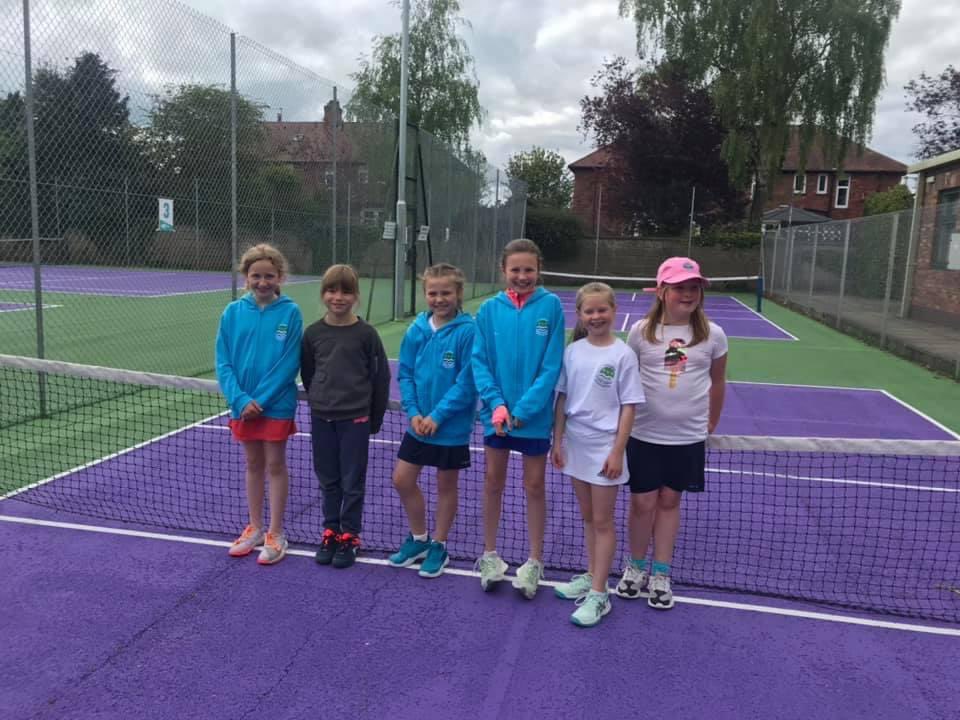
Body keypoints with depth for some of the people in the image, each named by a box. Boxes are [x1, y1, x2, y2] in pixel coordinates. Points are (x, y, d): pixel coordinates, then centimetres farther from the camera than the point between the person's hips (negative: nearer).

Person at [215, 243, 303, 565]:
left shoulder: (290, 312, -9)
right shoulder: (233, 312, -1)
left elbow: (289, 364, -12)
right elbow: (223, 363, -1)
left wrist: (261, 400, -16)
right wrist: (241, 399, -13)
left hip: (276, 404, -3)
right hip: (243, 404, 3)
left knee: (275, 465, 7)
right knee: (253, 465, 15)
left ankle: (275, 534, 18)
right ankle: (254, 528, 29)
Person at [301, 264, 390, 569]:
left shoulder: (366, 333, -8)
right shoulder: (313, 333, 0)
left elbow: (381, 378, -3)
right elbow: (307, 373, 13)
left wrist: (375, 419, -1)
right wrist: (321, 401, 12)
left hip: (355, 419, -3)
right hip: (321, 418, 3)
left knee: (352, 482, 6)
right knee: (328, 480, 13)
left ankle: (350, 536, 20)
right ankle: (331, 531, 27)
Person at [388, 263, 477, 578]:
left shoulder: (467, 331, -16)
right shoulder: (416, 329, -1)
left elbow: (467, 383, -17)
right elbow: (405, 374, 4)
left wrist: (437, 416, -18)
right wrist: (413, 412, -8)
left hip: (452, 428, -5)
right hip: (419, 424, 5)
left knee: (446, 485, 11)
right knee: (402, 479, 10)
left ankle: (438, 546, 29)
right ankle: (418, 538, 32)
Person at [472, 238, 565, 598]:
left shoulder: (550, 305, -7)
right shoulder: (490, 309, -1)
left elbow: (551, 365, -10)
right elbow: (479, 361, -2)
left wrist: (524, 409, -16)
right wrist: (496, 404, -15)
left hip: (534, 415, -2)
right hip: (497, 412, 2)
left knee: (534, 486, 9)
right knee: (493, 481, 12)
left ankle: (534, 562, 24)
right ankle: (490, 554, 29)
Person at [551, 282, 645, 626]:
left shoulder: (623, 354, -9)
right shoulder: (572, 351, 2)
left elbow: (628, 407, -9)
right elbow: (562, 398, 8)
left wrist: (617, 452, -12)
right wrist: (557, 441, 5)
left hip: (604, 448, -4)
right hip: (575, 444, 4)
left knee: (602, 521, 4)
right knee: (588, 517, 17)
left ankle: (598, 594, 11)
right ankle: (591, 576, 32)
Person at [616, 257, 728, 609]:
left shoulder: (712, 335, -4)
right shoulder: (641, 331, -6)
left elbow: (717, 382, 10)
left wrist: (710, 425, 15)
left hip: (688, 438, 1)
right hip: (644, 435, -1)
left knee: (669, 502, 12)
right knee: (643, 502, 7)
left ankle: (661, 574, 25)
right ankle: (636, 567, 28)